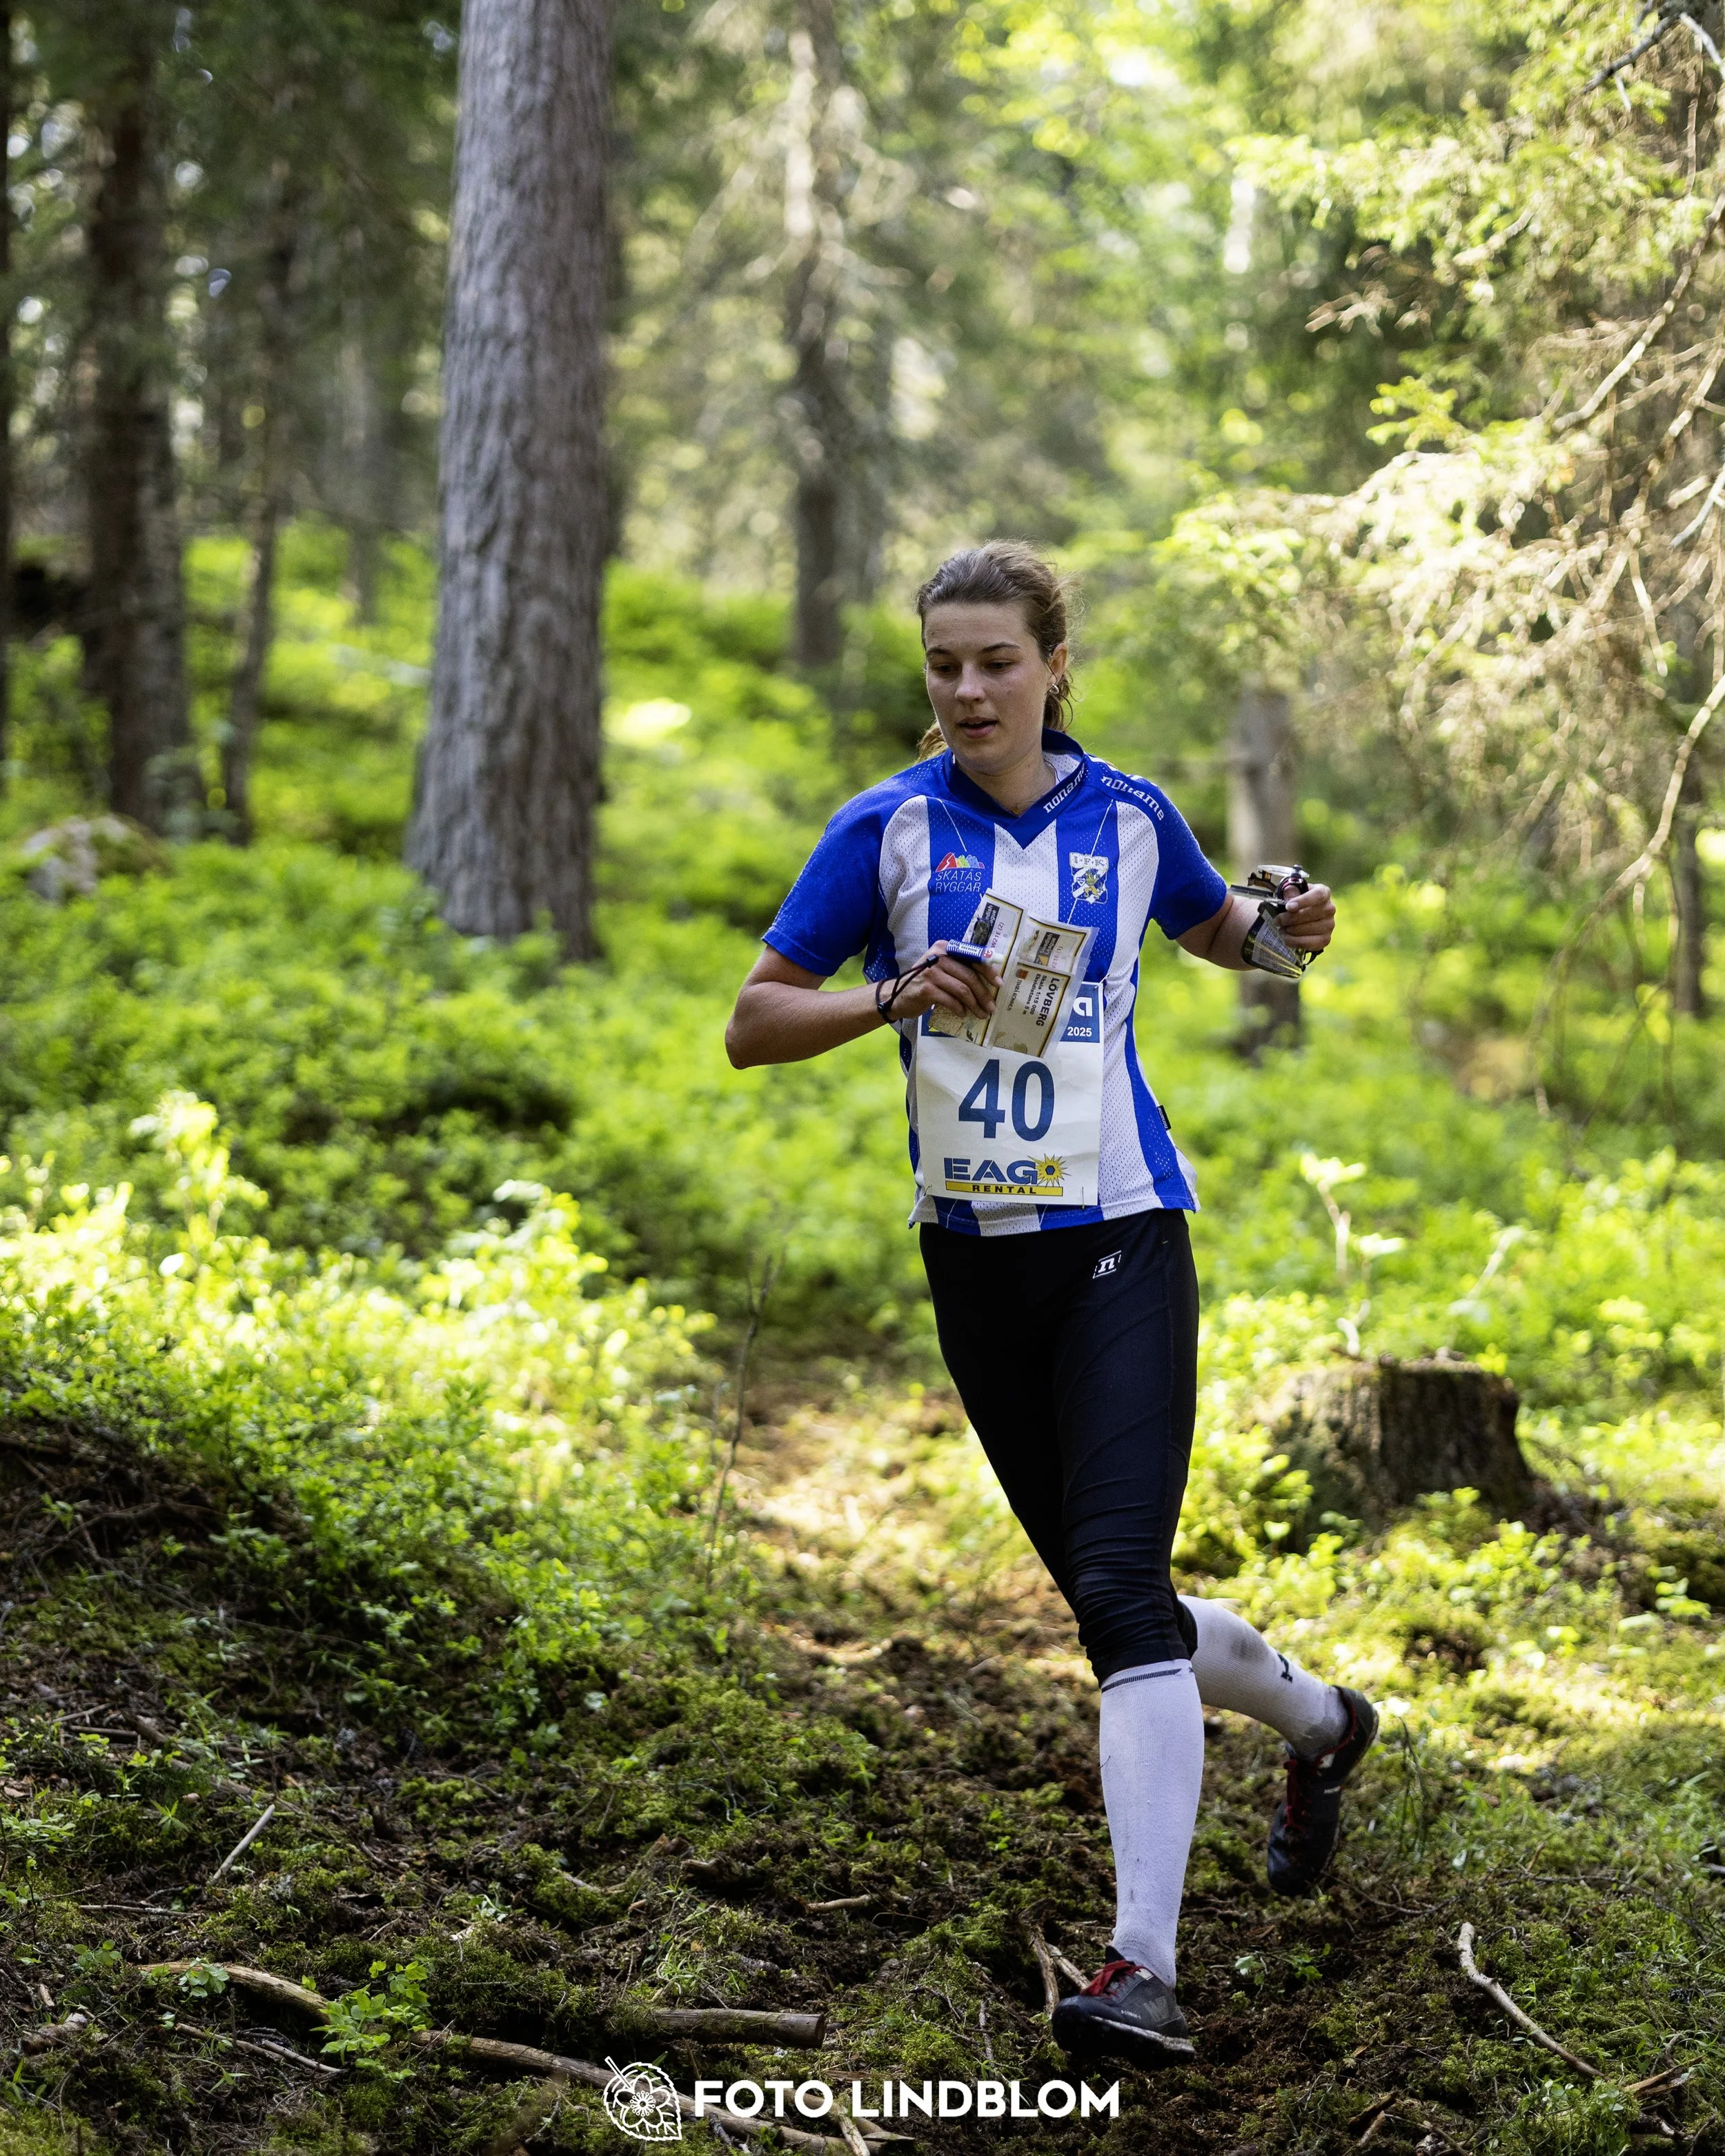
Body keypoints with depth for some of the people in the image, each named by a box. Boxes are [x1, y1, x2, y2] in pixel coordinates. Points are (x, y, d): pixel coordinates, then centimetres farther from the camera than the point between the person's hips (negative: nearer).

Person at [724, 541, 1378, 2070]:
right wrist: (894, 997, -18)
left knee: (1120, 1589, -17)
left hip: (1120, 1238, -2)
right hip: (975, 1253, 3)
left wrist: (1286, 928, -1)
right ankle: (1318, 1722, 41)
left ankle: (1147, 1968, -17)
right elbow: (754, 1024, 0)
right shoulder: (888, 827, -1)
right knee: (1102, 1595, 12)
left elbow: (1214, 928, 22)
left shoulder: (1131, 817, 1)